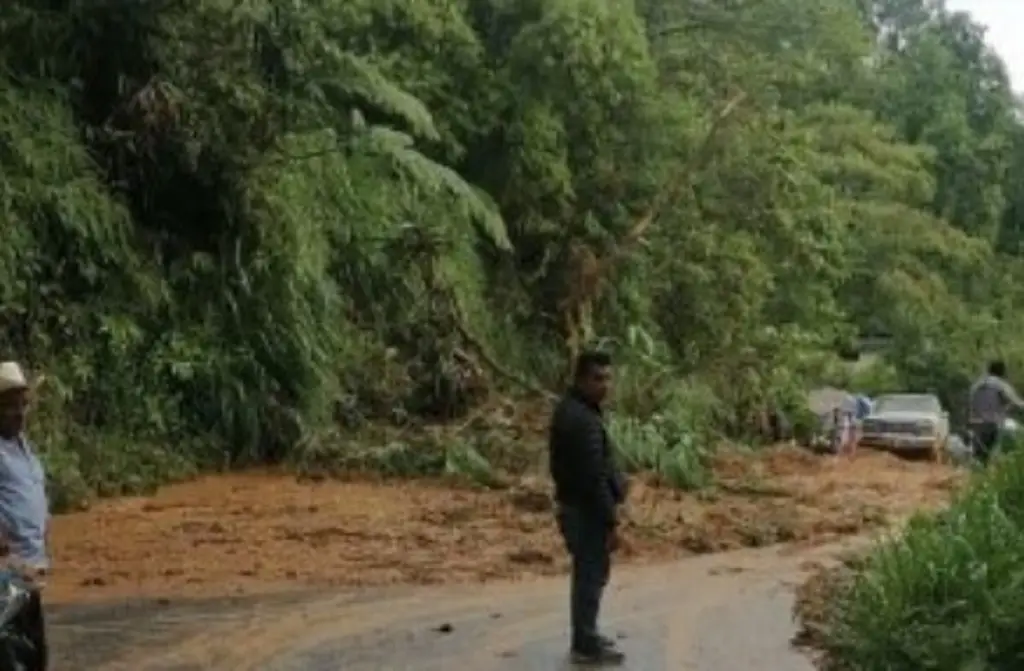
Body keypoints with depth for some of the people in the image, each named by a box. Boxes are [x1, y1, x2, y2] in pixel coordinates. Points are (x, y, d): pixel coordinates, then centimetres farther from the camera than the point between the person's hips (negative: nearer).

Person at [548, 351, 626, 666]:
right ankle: (585, 646, 8)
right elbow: (594, 477, -26)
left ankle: (586, 635, 32)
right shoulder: (582, 419, -24)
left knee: (589, 572, 20)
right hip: (587, 511, -11)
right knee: (591, 574, -1)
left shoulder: (572, 409, 10)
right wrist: (611, 521, -21)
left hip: (578, 506, 11)